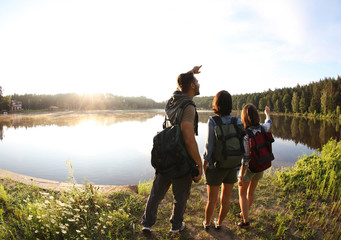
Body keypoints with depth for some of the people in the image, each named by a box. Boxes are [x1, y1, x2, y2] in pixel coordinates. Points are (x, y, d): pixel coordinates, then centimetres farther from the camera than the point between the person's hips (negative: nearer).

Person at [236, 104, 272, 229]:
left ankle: (245, 221, 22)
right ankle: (244, 213, 42)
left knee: (242, 194, 13)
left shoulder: (245, 135, -29)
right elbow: (269, 123, 15)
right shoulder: (262, 129, -12)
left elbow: (245, 158, -26)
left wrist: (241, 177, -17)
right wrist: (267, 114, 37)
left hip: (249, 167, -6)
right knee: (251, 191, 22)